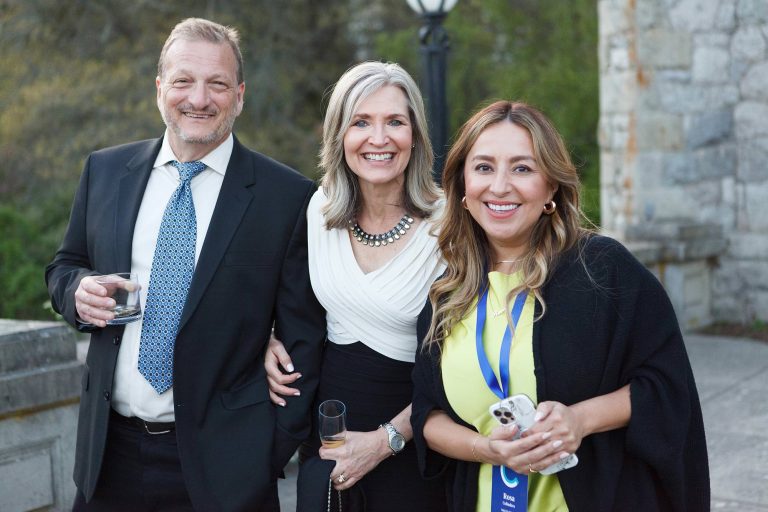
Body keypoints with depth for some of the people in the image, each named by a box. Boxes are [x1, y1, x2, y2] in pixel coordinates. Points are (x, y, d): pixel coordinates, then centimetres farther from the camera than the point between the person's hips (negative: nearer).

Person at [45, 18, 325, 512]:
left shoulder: (289, 197, -8)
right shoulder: (104, 171, 4)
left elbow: (303, 337, -4)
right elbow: (65, 266, 16)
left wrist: (278, 450, -6)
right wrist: (78, 291, -7)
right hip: (109, 450, 4)